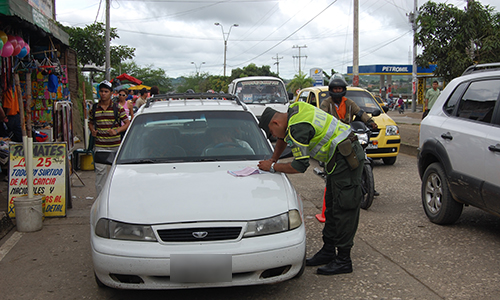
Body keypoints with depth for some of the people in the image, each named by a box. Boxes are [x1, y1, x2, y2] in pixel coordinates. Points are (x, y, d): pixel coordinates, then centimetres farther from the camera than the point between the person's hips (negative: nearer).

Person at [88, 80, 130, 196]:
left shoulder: (117, 108, 0)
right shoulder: (94, 108, 6)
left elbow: (127, 123, 1)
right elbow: (90, 122, 19)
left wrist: (117, 131, -15)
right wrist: (92, 130, -3)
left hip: (115, 144, -1)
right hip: (99, 145, 1)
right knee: (100, 170, -2)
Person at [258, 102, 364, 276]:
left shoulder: (297, 128, -22)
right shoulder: (295, 109, 9)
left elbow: (300, 166, -19)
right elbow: (284, 138, 28)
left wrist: (273, 168, -8)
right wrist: (273, 160, 23)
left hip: (346, 158, -11)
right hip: (341, 158, 11)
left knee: (343, 210, -7)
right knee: (332, 207, 14)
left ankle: (343, 261, -1)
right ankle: (328, 251, 22)